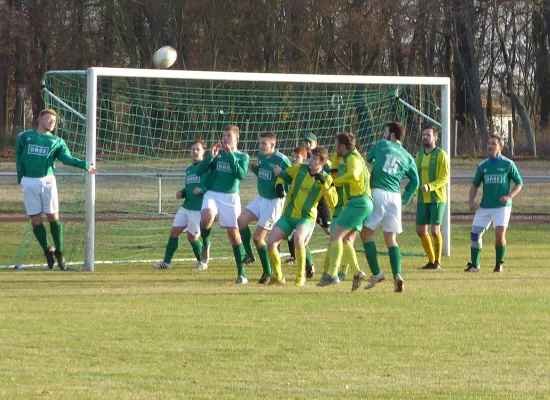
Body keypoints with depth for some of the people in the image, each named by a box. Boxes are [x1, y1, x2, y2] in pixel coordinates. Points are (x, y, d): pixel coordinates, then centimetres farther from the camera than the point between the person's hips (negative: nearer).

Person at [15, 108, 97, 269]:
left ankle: (59, 252, 8)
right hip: (28, 182, 0)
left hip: (47, 181, 0)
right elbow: (19, 158, 12)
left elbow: (67, 158, -4)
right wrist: (20, 178, 3)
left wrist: (84, 164, -19)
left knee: (53, 217, -3)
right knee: (35, 220, 0)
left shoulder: (57, 142, 9)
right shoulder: (24, 137, 10)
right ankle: (47, 250, 17)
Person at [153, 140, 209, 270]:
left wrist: (201, 190, -26)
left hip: (199, 209, -7)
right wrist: (181, 193, 6)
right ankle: (166, 262, 8)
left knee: (192, 237, -4)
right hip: (186, 207, 7)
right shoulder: (189, 169, 17)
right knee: (174, 231, 1)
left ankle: (202, 262, 17)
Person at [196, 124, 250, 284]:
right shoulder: (217, 153, 9)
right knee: (206, 218, -32)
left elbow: (241, 175, -11)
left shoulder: (242, 157, 7)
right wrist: (211, 156, -11)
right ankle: (206, 244, -1)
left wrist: (230, 155, -14)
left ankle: (242, 273, 7)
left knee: (233, 233, -2)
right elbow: (200, 171, 2)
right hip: (212, 194, 0)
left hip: (231, 197, 0)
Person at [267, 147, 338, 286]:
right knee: (271, 242, -10)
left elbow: (333, 202, -16)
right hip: (288, 215, 4)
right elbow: (284, 174, 19)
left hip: (306, 217, -4)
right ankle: (278, 277, 12)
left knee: (298, 238, -34)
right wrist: (279, 185, -2)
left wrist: (323, 183, -26)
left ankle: (301, 275, -16)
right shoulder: (299, 169, 0)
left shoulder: (326, 179, -7)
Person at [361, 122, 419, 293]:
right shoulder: (407, 157, 14)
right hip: (395, 197, 4)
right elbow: (414, 181, 13)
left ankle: (376, 272, -5)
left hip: (378, 194, -4)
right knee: (391, 238, 9)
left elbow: (368, 158, 20)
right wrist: (405, 199, 17)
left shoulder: (381, 145, 5)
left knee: (366, 233, 6)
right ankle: (397, 275, -9)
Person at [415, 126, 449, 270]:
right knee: (420, 231, 5)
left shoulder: (441, 155, -7)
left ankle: (437, 262, 4)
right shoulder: (419, 155, 13)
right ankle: (431, 260, 19)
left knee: (435, 230, -10)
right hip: (422, 199, 6)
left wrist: (429, 186, -27)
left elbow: (444, 178, -14)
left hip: (437, 199, -6)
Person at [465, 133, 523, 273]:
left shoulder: (508, 164, -2)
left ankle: (500, 263, 2)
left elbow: (519, 184, 3)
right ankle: (474, 265, 14)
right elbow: (475, 184, 16)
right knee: (475, 234, -1)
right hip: (484, 207, 4)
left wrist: (509, 196, -13)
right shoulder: (482, 165, 8)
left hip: (502, 206, -4)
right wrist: (471, 201, 1)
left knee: (500, 233, -18)